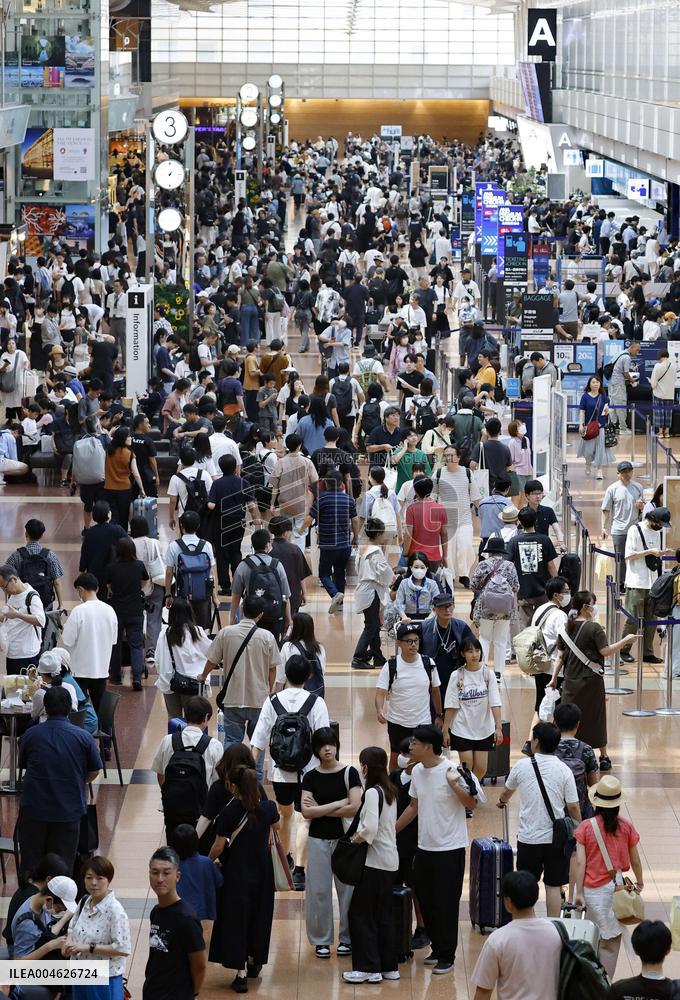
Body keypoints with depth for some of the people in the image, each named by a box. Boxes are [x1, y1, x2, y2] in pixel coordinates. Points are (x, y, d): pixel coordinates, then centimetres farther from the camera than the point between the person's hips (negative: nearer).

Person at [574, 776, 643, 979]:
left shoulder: (585, 827, -7)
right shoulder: (626, 827, -4)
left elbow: (580, 863, -9)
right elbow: (635, 860, 5)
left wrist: (579, 892, -6)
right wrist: (639, 882, 22)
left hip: (591, 890, 0)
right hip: (616, 889, 0)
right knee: (611, 941, 6)